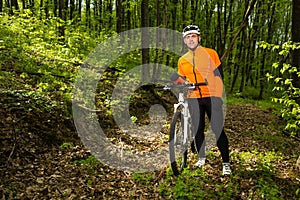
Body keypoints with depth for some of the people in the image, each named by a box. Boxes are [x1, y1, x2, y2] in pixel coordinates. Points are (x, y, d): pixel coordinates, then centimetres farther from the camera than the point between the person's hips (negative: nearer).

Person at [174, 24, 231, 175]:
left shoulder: (210, 53, 1)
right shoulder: (182, 60, 11)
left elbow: (219, 75, 0)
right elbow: (182, 79, 18)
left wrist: (219, 95, -8)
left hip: (211, 96, -3)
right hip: (193, 98, 3)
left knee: (218, 130, -6)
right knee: (198, 130, 8)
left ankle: (226, 163, 3)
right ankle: (201, 158, 25)